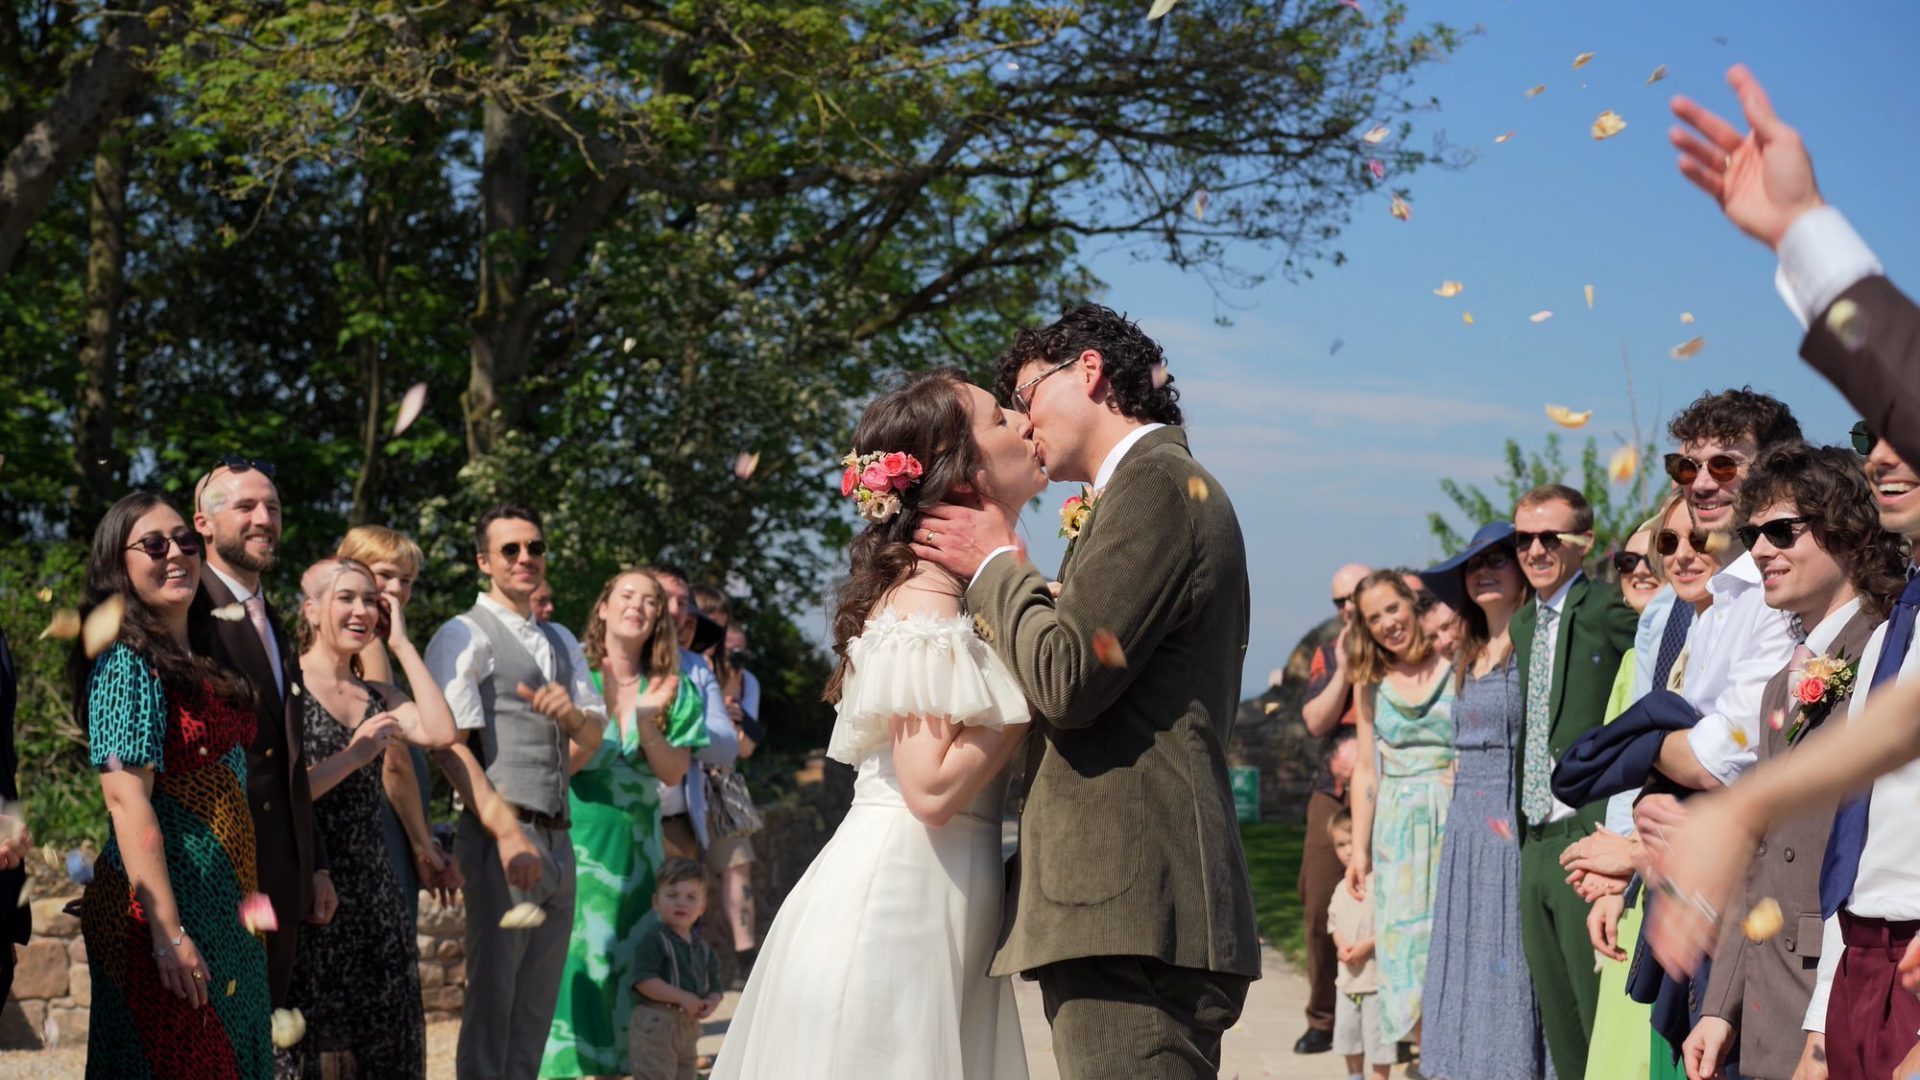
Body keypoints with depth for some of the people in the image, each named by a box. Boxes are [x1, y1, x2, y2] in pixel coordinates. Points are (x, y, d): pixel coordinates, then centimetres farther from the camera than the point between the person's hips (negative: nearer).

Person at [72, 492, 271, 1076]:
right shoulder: (128, 665, -12)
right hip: (165, 910, -9)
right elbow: (127, 800, -19)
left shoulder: (202, 663, 13)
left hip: (224, 912, 9)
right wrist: (168, 933, -24)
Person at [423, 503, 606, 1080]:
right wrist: (507, 831, -21)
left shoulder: (561, 642, 20)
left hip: (558, 839, 7)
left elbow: (594, 735, 15)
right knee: (492, 995, -7)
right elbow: (451, 746, -13)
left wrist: (572, 714, -10)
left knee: (538, 1002, 9)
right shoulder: (464, 636, -4)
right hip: (501, 836, -7)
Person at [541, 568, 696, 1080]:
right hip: (577, 839, -4)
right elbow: (558, 763, -10)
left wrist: (647, 724, -15)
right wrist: (600, 711, -20)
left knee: (627, 956, 3)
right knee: (576, 955, -12)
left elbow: (673, 773, 0)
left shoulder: (670, 689, 7)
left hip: (637, 841, 4)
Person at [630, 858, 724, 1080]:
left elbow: (713, 986, 15)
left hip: (688, 1026, 8)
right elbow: (644, 981, -21)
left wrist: (711, 1002, -10)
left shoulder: (703, 949, 12)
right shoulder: (652, 939, -11)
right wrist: (683, 997, -23)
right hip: (655, 1022, -8)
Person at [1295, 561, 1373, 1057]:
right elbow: (1315, 721, 2)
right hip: (1333, 794, 4)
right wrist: (1343, 669, -6)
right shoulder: (1326, 655, 14)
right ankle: (1322, 1020, 10)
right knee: (1320, 908, 0)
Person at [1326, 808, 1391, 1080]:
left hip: (1377, 976, -8)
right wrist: (1341, 946, -6)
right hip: (1348, 976, 8)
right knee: (1347, 1032, 17)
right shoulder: (1342, 889, 10)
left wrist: (1367, 945, -23)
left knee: (1377, 1035, -3)